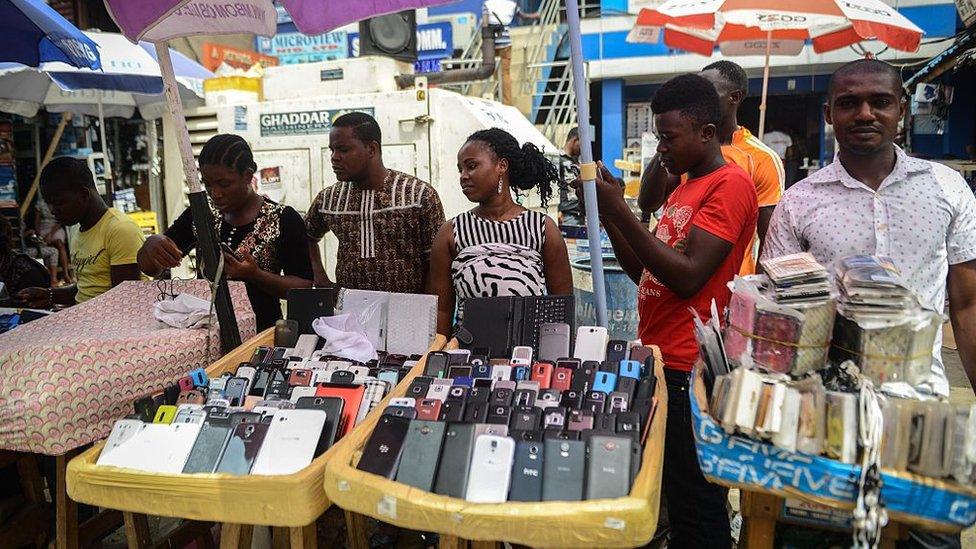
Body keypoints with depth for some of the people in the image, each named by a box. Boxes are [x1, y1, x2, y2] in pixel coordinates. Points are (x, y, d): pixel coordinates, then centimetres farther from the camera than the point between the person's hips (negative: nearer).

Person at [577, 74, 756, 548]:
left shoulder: (730, 184, -12)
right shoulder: (684, 186, 17)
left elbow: (687, 277, -21)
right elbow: (643, 271, 17)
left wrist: (617, 209, -18)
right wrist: (607, 212, 5)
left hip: (688, 370, -9)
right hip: (658, 358, 9)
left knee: (695, 506, 3)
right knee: (670, 493, 19)